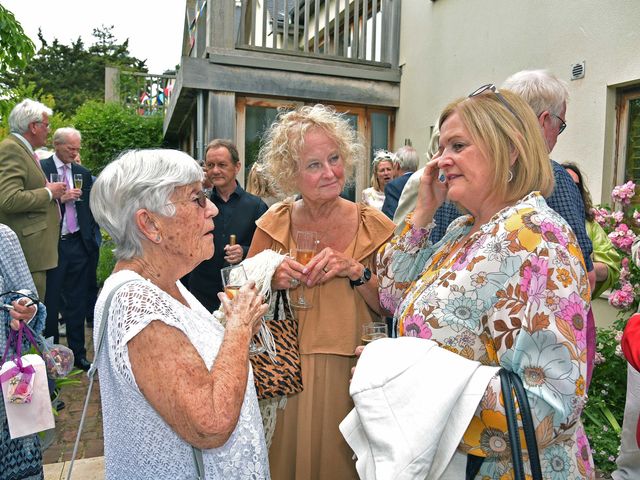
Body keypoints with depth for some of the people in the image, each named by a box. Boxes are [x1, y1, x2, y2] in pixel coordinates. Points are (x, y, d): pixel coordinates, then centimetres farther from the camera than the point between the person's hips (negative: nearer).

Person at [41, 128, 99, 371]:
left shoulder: (83, 173, 11)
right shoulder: (41, 168, -3)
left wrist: (90, 235, 8)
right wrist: (59, 198, -20)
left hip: (78, 243, 4)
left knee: (77, 302, 10)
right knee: (51, 301, 5)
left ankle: (78, 353, 20)